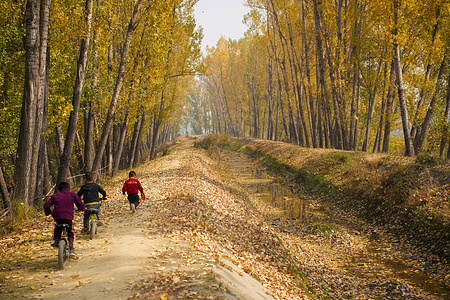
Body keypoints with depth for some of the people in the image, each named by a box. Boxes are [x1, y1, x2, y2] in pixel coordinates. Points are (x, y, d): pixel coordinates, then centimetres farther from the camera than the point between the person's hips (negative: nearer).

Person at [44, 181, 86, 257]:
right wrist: (83, 208, 31)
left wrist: (48, 212, 31)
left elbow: (46, 205, 12)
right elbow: (81, 205, 8)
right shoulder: (73, 194, 17)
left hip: (57, 216, 2)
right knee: (71, 233, 15)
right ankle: (71, 249, 4)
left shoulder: (55, 195, 21)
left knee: (57, 228, 35)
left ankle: (56, 240, 19)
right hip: (69, 216, -2)